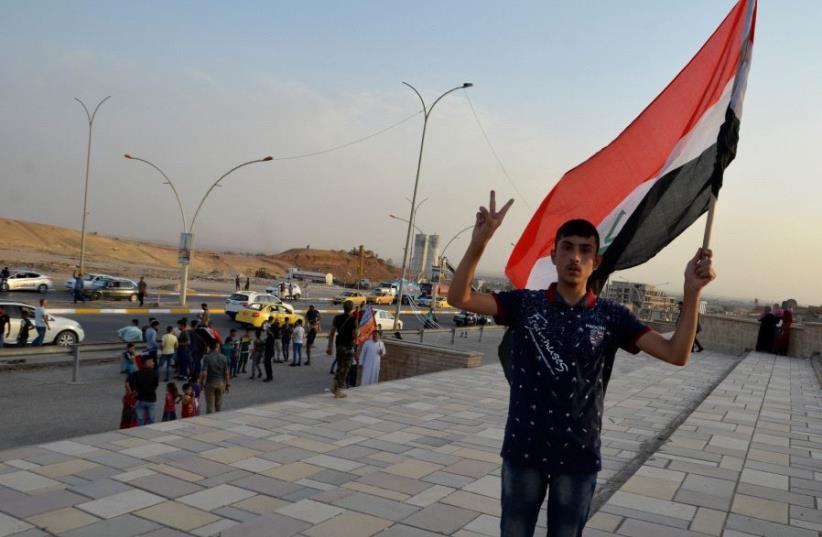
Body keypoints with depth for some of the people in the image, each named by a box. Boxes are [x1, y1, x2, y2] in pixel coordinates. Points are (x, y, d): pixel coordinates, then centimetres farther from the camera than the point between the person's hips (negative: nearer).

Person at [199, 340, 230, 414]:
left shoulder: (207, 357, -12)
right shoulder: (223, 357, -5)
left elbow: (204, 373, -17)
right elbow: (226, 372, -2)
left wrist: (201, 383, -4)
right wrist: (227, 384, 7)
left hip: (210, 383, -3)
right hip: (221, 383, 3)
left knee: (210, 405, 4)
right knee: (219, 405, 16)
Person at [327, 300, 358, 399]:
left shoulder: (337, 318, 4)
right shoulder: (353, 319, -12)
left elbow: (332, 333, 6)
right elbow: (354, 335, -16)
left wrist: (330, 347, 11)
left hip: (338, 345, 5)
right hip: (348, 346, -5)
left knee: (340, 366, 22)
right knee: (344, 368, 3)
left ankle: (334, 386, 14)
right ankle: (338, 391, 4)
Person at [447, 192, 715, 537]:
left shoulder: (611, 316, -3)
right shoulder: (525, 303, -4)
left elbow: (676, 354, -9)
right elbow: (459, 298, -13)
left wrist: (692, 291, -22)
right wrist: (480, 241, -27)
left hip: (578, 456, 0)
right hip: (523, 450, 0)